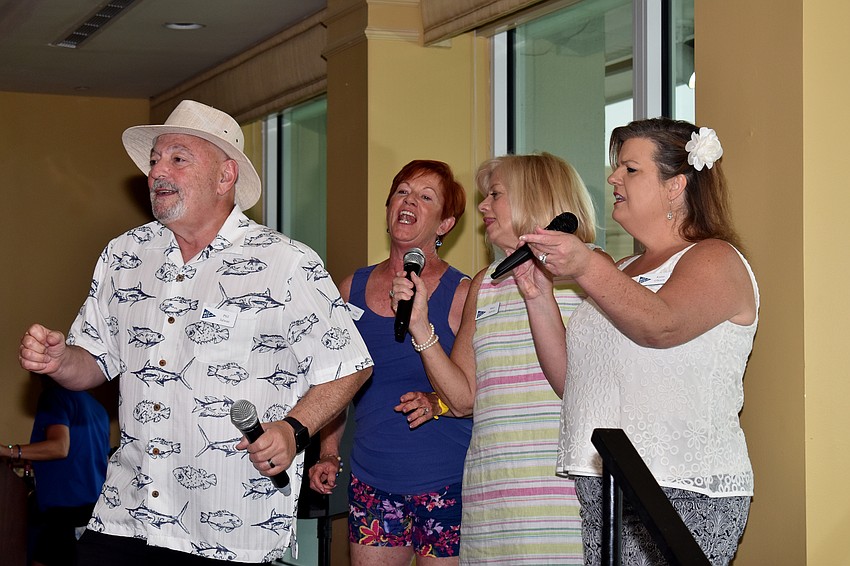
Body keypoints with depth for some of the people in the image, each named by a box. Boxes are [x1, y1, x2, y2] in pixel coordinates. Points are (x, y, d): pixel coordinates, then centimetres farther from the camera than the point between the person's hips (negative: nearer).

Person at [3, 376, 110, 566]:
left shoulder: (54, 395, -2)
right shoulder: (97, 406, 23)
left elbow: (60, 447, -16)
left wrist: (9, 451, -15)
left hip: (66, 506, -8)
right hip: (97, 506, 8)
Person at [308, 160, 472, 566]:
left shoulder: (461, 294, -3)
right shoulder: (354, 288, 10)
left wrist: (438, 403, -21)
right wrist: (328, 454, 11)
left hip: (447, 485, -4)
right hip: (371, 482, 4)